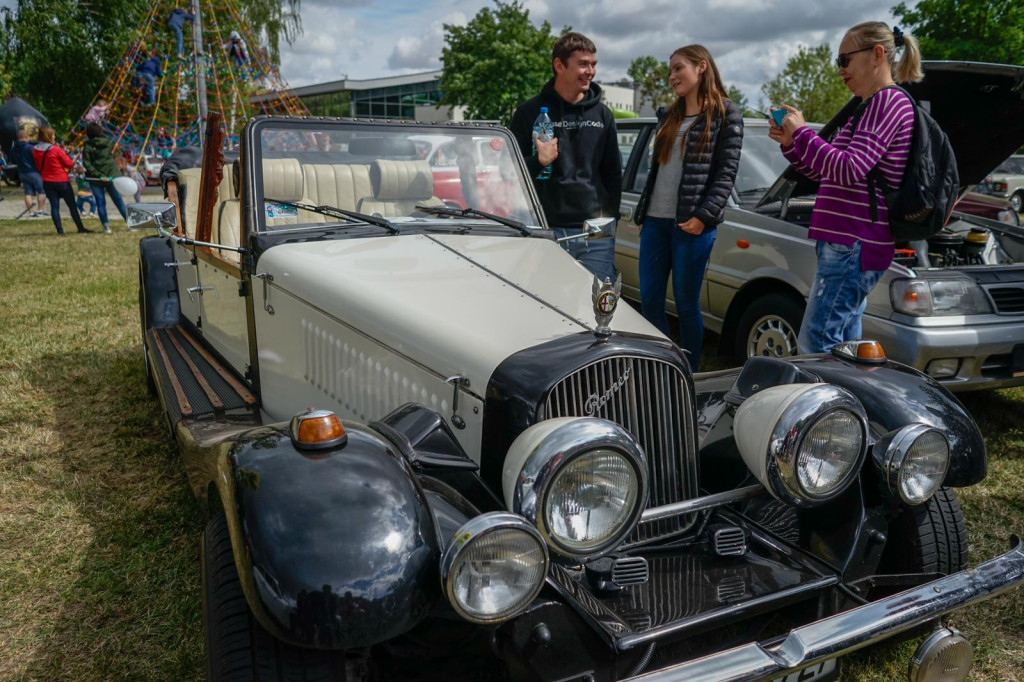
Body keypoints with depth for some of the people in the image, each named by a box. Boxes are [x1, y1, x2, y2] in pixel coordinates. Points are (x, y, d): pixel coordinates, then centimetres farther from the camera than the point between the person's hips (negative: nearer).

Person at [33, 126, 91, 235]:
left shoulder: (35, 151, 0)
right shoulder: (56, 150, -17)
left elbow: (38, 166, 10)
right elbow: (69, 163, -11)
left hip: (47, 182, 5)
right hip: (61, 181, -5)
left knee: (54, 206, 6)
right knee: (72, 205, 6)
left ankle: (59, 229, 3)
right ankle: (80, 228, 12)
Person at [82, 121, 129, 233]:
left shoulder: (88, 146, -7)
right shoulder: (109, 142, 1)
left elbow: (87, 164, -13)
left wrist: (98, 175, -15)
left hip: (95, 178, -2)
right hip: (111, 175, 2)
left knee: (100, 202, 5)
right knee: (118, 200, 8)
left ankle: (106, 226, 2)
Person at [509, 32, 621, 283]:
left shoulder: (602, 114, 12)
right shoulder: (530, 112, 1)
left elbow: (613, 173, 16)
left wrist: (610, 216, 6)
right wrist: (538, 161, -17)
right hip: (546, 232, -3)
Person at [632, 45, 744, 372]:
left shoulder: (725, 113, -1)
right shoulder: (669, 116, 17)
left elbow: (727, 172, -8)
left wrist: (704, 216, -17)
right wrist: (643, 212, 15)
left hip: (692, 224, -6)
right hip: (655, 222, 6)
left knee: (686, 305, 1)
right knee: (649, 301, 6)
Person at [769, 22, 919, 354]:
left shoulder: (889, 102, -9)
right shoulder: (875, 106, 23)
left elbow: (849, 170, -20)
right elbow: (828, 173, 24)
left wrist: (801, 133, -11)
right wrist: (790, 143, 11)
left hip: (854, 245, -11)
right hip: (853, 243, 11)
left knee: (815, 345, -10)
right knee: (844, 345, 14)